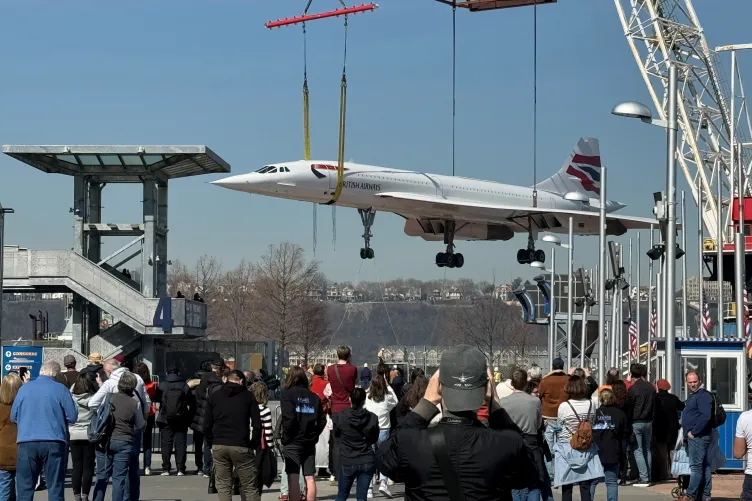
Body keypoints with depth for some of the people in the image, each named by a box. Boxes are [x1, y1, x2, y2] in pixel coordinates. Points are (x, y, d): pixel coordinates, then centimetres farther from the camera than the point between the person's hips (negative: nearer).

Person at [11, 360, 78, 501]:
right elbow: (73, 417, -1)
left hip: (26, 443, 2)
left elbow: (13, 417, 11)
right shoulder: (60, 389, -2)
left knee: (24, 487, 8)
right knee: (55, 488, 4)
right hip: (53, 442, -2)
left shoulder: (24, 388, 6)